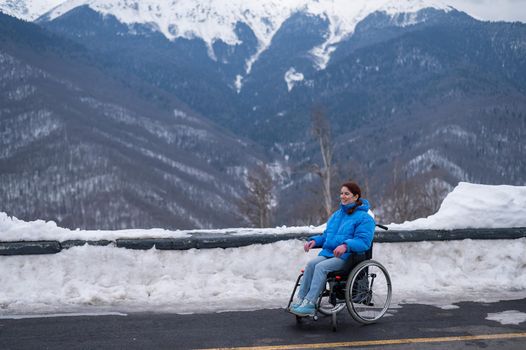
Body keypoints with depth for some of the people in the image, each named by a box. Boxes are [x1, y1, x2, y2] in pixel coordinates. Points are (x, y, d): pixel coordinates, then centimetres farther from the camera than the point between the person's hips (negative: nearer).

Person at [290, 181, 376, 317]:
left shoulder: (364, 218, -1)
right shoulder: (336, 215, 24)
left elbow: (364, 241, -14)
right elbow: (326, 236, 31)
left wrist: (346, 246, -30)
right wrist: (314, 241, 9)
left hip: (347, 257, -6)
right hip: (327, 253, 6)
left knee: (321, 267, -31)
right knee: (311, 264, -25)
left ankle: (309, 304, -34)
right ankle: (300, 299, -29)